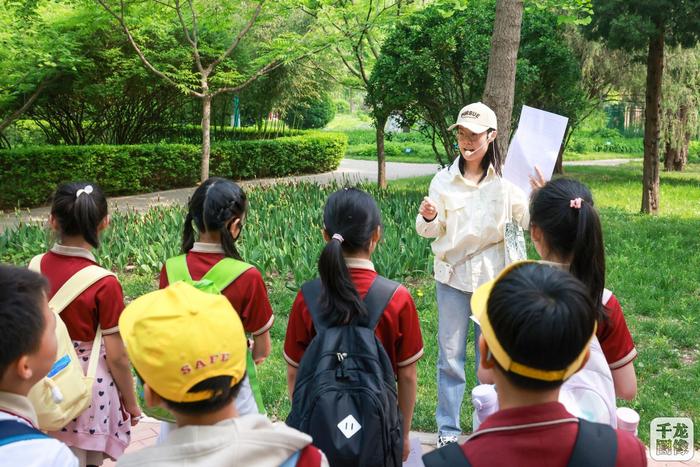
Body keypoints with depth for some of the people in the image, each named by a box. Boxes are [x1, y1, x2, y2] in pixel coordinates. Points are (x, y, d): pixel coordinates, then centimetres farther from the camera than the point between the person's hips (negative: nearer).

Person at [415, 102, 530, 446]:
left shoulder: (505, 180, -6)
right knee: (450, 353, 8)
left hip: (491, 275, 0)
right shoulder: (444, 179, -4)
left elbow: (530, 222, -6)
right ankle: (448, 428, 22)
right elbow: (429, 231, 1)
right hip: (452, 274, 0)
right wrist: (428, 218, -21)